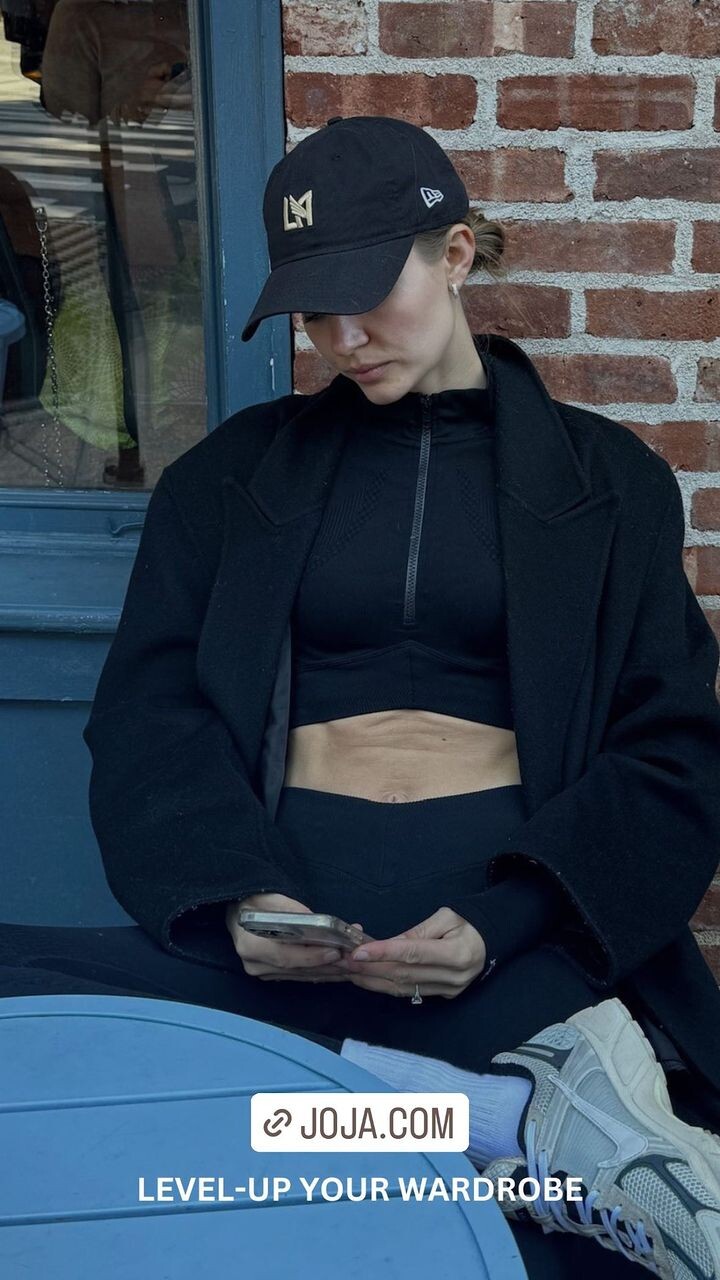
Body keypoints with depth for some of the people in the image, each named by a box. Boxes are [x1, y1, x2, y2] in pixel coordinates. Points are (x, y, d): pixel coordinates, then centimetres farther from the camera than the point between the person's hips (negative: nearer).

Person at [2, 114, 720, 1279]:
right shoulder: (234, 473, 16)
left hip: (531, 921, -3)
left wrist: (502, 920, -12)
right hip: (289, 904, 4)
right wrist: (236, 890, -13)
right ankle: (535, 1117, -27)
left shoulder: (606, 479, 13)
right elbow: (149, 714, 9)